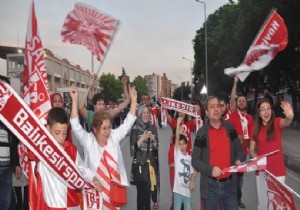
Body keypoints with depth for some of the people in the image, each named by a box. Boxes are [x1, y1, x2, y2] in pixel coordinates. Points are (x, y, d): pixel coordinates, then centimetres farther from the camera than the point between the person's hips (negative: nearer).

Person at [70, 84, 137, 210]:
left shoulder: (114, 137, 0)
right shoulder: (88, 141, -9)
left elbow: (128, 122, 2)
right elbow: (75, 126, -19)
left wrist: (133, 100, -4)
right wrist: (74, 100, -26)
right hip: (95, 191, -3)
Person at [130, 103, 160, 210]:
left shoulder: (153, 128, 6)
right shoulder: (135, 129, -5)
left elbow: (156, 147, 8)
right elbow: (133, 148, -9)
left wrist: (154, 140, -11)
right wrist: (142, 138, -20)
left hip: (151, 162, 3)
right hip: (139, 163, -3)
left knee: (149, 189, 6)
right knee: (141, 191, -6)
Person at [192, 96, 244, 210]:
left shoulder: (229, 128, 4)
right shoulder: (202, 133, -7)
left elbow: (238, 149, 13)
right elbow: (195, 160, -7)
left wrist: (239, 160, -7)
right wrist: (210, 169, -22)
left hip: (229, 184, 3)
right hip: (210, 186, -3)